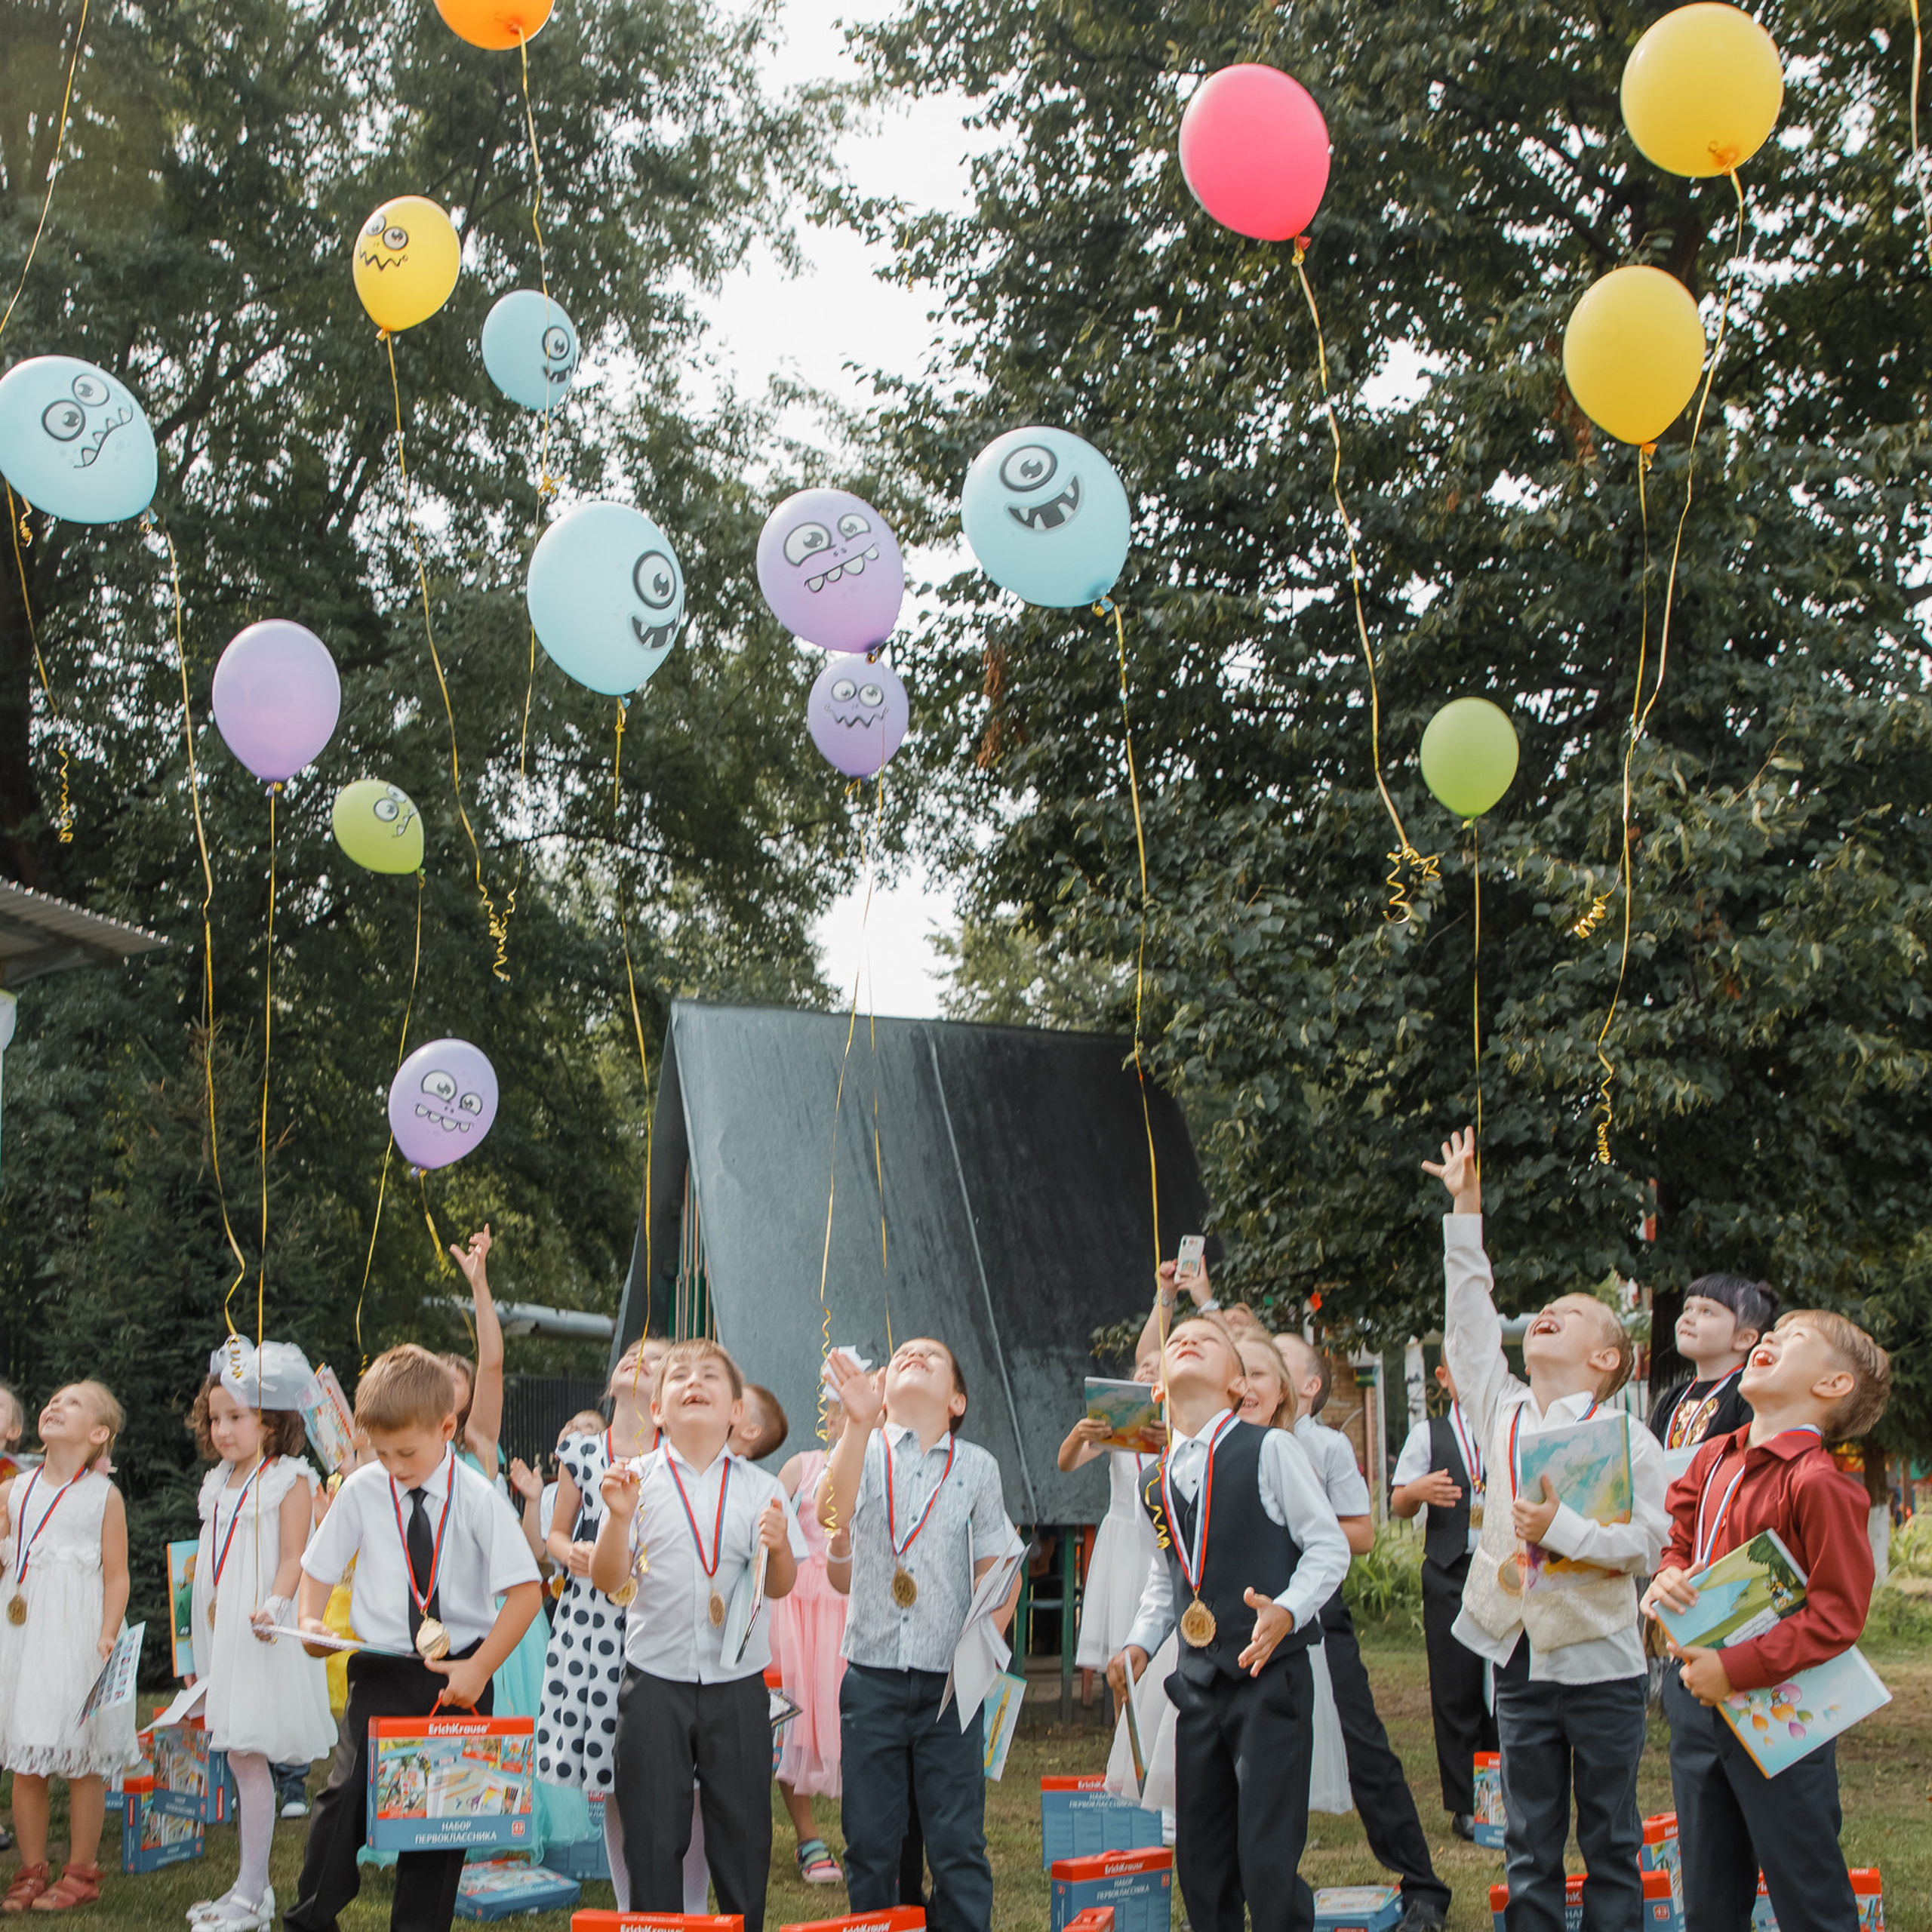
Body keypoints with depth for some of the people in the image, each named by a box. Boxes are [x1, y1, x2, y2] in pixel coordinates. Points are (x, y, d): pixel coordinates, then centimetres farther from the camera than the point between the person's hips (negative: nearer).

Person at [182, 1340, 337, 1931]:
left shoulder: (290, 1480, -8)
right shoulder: (219, 1483, 15)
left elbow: (294, 1558, -14)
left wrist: (274, 1606, -31)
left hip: (263, 1638, -8)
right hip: (223, 1634, 8)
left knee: (249, 1755, -9)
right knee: (241, 1759, 11)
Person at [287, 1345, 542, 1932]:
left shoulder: (478, 1499, -10)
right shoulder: (362, 1491, -2)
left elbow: (525, 1591, -10)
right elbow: (319, 1566, 12)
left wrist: (479, 1668, -14)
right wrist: (310, 1621, -7)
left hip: (459, 1672, -1)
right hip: (381, 1669, 1)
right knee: (348, 1792, -8)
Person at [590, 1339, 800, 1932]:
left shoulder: (759, 1489, 3)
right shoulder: (637, 1481, 0)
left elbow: (780, 1586, 0)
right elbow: (608, 1581, -3)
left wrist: (779, 1548, -21)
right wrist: (619, 1516, -19)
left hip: (738, 1684, 1)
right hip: (655, 1681, -1)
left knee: (744, 1827, 8)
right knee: (653, 1832, 5)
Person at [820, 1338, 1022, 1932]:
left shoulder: (976, 1466, 8)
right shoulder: (866, 1451, 5)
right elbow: (832, 1513, -17)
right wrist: (859, 1424, -28)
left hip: (948, 1683, 0)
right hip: (873, 1677, 0)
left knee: (958, 1844, -1)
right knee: (871, 1844, 6)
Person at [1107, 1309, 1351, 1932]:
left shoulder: (1269, 1449, -6)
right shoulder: (1155, 1482, 11)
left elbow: (1329, 1546, -4)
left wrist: (1286, 1611, -20)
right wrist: (1140, 1645, 9)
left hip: (1271, 1676, -6)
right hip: (1197, 1685, 6)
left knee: (1267, 1864, -10)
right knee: (1200, 1865, 10)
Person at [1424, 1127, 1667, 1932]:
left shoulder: (1627, 1439, -6)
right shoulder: (1504, 1413, 7)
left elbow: (1646, 1545, -12)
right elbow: (1468, 1325, 8)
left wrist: (1560, 1528, -22)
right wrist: (1466, 1208, 8)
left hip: (1601, 1666, -4)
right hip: (1521, 1661, 4)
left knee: (1609, 1843, 5)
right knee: (1529, 1848, 10)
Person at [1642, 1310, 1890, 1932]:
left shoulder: (1819, 1483, -17)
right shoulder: (1712, 1460, 7)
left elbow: (1838, 1614, -20)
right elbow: (1681, 1544, 21)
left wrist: (1736, 1669, -22)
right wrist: (1668, 1579, -3)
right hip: (1697, 1699, 7)